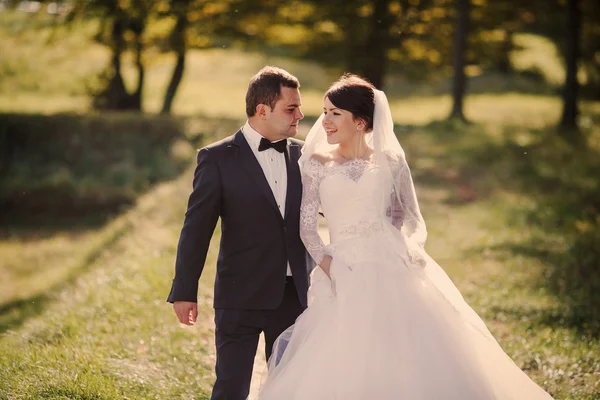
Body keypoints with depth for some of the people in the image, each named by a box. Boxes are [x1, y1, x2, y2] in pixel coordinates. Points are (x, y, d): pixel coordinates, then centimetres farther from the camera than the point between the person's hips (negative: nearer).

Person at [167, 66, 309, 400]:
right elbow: (197, 228, -7)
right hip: (241, 297, -5)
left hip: (293, 295, 5)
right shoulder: (219, 158, -8)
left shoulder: (301, 154, 5)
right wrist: (184, 292, -9)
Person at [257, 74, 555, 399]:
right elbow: (307, 226, 2)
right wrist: (326, 263, -14)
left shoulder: (390, 161, 8)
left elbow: (415, 221, 12)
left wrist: (413, 249, -9)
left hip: (394, 271, 0)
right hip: (346, 274, 0)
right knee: (344, 374, -8)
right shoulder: (316, 164, 7)